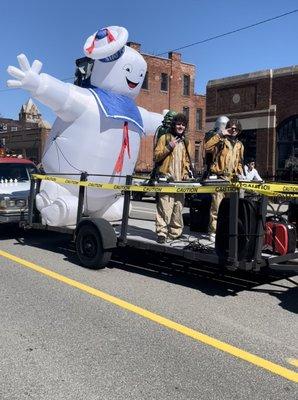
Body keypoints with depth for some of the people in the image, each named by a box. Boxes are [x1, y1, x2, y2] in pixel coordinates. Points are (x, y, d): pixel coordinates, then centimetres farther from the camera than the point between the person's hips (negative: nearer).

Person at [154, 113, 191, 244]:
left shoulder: (186, 141, 21)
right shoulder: (164, 138, 5)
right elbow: (156, 156, -2)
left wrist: (186, 173, 10)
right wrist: (169, 147, -13)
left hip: (180, 180, 5)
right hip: (166, 178, -5)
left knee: (178, 207, 4)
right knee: (165, 207, -11)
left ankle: (175, 232, 12)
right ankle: (161, 233, -8)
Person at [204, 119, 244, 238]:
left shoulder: (239, 145, 20)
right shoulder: (220, 140, 3)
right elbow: (207, 146, -16)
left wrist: (240, 173, 10)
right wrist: (220, 134, -14)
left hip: (233, 179, 6)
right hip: (219, 177, -5)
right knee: (217, 205, -11)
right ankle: (213, 231, -7)